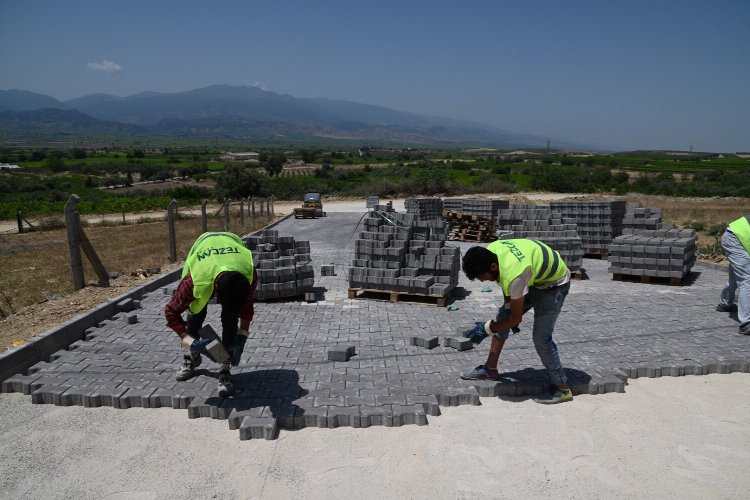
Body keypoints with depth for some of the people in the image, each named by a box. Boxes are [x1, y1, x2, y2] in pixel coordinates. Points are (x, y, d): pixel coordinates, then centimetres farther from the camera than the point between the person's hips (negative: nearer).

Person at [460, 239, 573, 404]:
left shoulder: (513, 276, -40)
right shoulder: (490, 250, -19)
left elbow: (516, 318, -25)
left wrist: (486, 329, -14)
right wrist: (510, 307, 0)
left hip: (554, 284, -8)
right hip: (533, 277, 9)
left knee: (541, 338, -11)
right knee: (503, 315, 7)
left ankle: (563, 389, 5)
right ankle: (490, 368, 17)